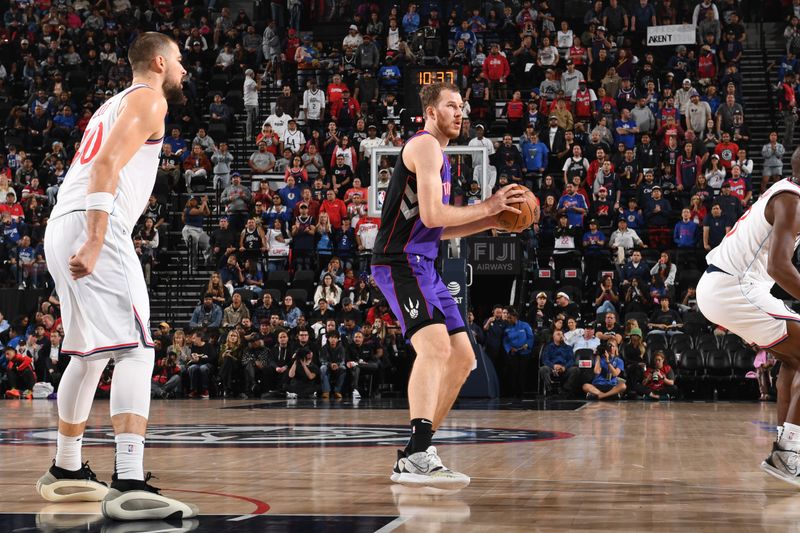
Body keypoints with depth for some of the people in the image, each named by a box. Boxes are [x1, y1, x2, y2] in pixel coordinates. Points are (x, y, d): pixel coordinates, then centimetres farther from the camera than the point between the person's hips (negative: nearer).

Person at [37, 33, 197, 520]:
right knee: (136, 349, -18)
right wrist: (95, 242, -25)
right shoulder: (149, 98, 0)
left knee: (89, 354, 22)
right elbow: (108, 164, -15)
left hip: (63, 226, 10)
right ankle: (129, 486, -30)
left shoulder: (117, 104, 29)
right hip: (92, 227, -10)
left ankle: (66, 471, 32)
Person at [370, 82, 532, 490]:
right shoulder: (425, 146, -8)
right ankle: (418, 456, -40)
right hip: (400, 262, -11)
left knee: (462, 358, 11)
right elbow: (431, 215, -19)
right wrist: (488, 207, -10)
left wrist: (491, 221, 18)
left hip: (422, 265, 11)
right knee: (435, 347, -28)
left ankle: (415, 455, 14)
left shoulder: (437, 153, 25)